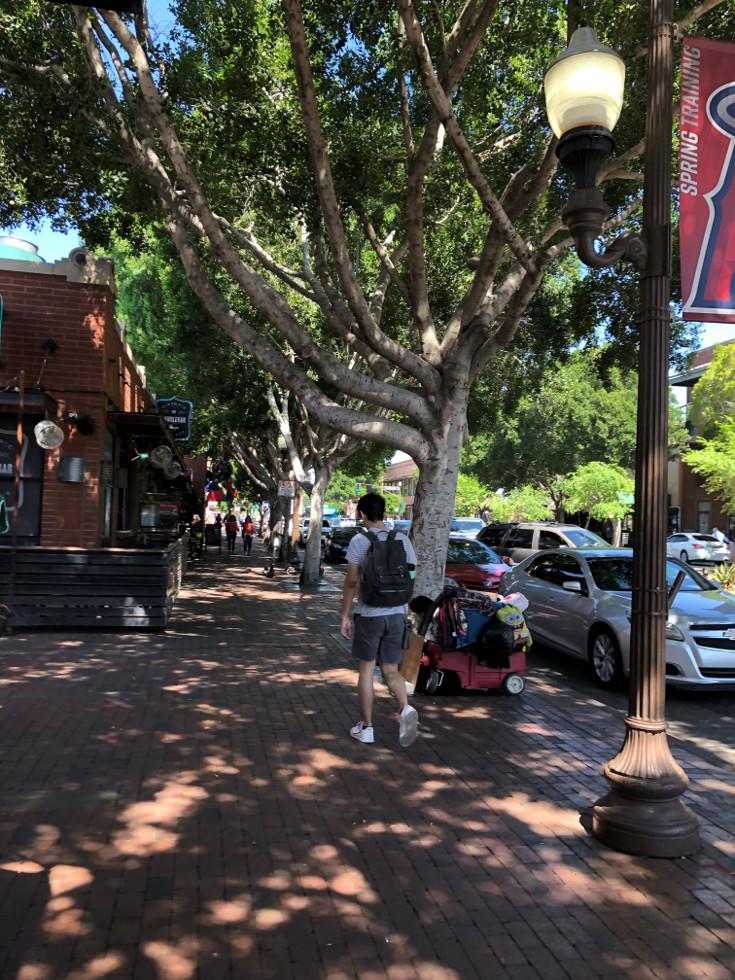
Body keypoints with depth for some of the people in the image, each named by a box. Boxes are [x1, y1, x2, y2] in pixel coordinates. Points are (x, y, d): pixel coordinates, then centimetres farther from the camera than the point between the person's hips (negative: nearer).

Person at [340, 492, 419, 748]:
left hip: (369, 614, -3)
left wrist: (345, 615, 0)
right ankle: (405, 709, -13)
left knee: (366, 670, 10)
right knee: (391, 670, 12)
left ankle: (366, 727, 17)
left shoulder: (359, 541, -8)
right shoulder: (403, 540, 3)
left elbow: (351, 581, -9)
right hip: (397, 614, 3)